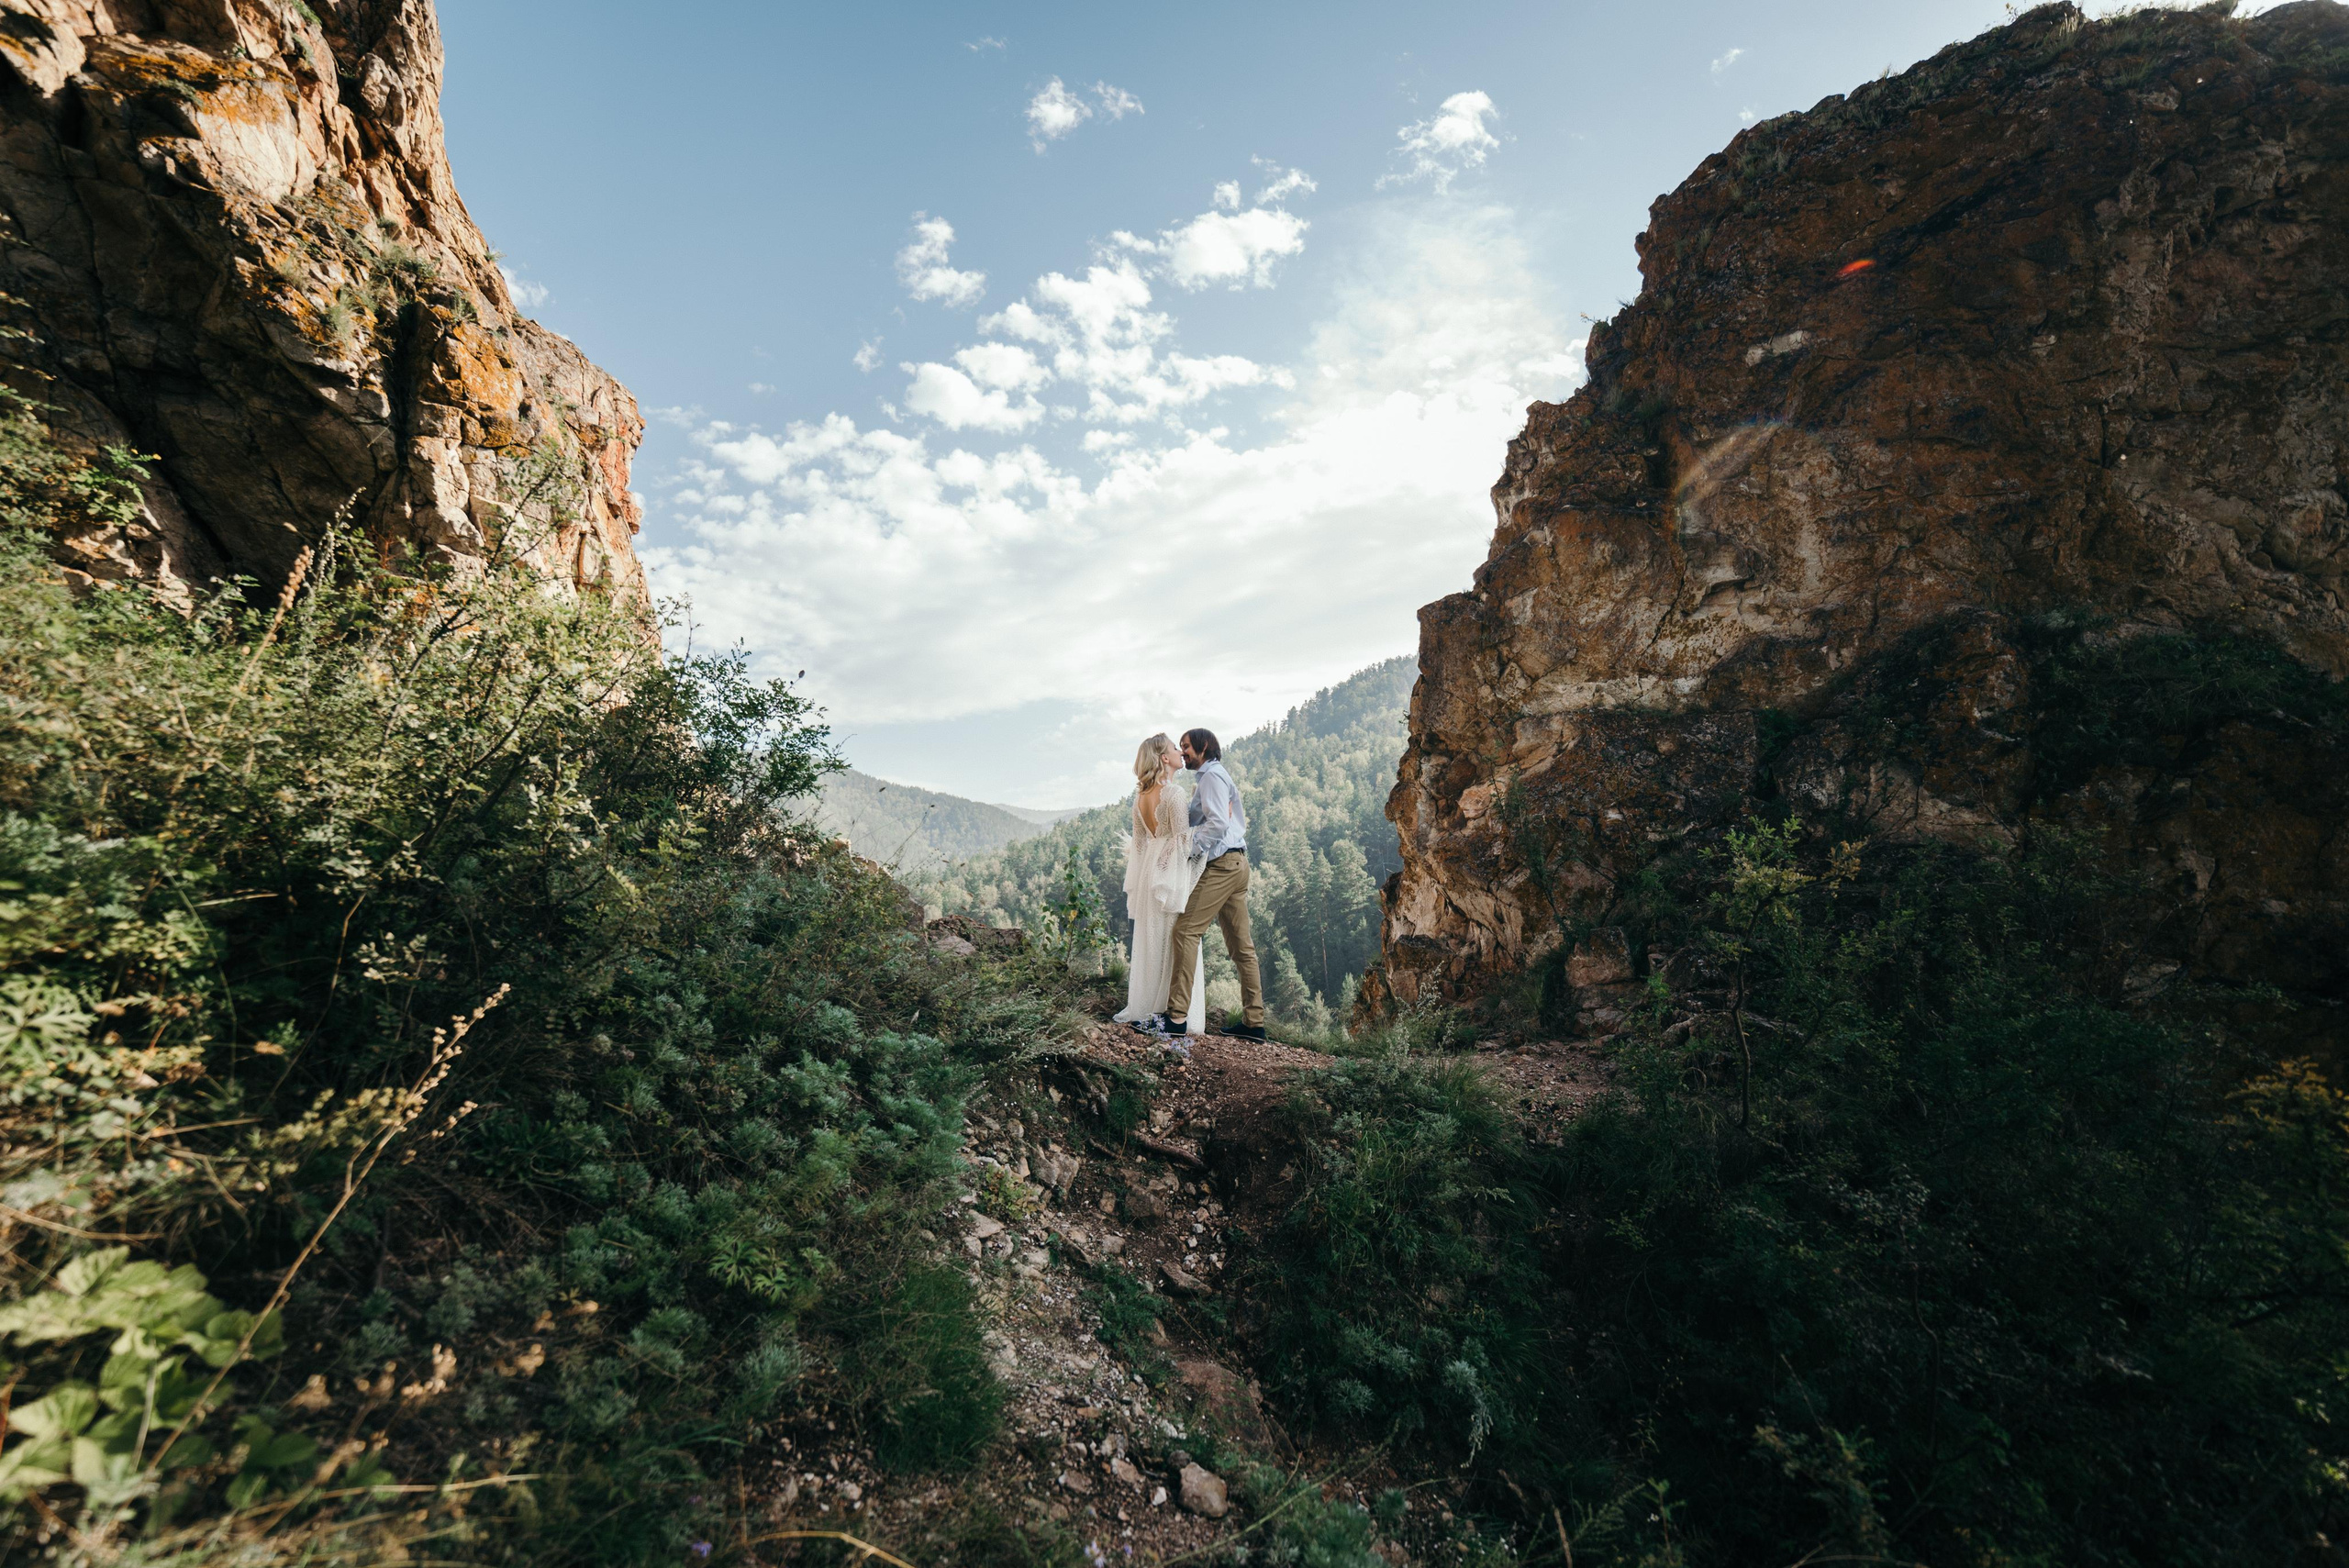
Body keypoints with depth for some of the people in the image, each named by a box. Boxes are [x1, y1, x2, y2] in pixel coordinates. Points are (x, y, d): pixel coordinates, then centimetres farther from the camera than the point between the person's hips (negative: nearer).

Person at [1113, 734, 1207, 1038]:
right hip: (1173, 871, -8)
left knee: (1149, 942, 13)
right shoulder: (1173, 793, -15)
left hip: (1148, 871, 8)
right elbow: (1183, 838, -15)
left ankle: (1142, 1009, 19)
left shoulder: (1141, 795, 9)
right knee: (1176, 943, -2)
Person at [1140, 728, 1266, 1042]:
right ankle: (1254, 1021, 8)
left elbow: (1217, 824, -18)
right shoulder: (1221, 777, 25)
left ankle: (1177, 1016, -16)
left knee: (1187, 931, -13)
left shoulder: (1212, 776, -6)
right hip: (1236, 863, 10)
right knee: (1240, 944, 7)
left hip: (1221, 864, -10)